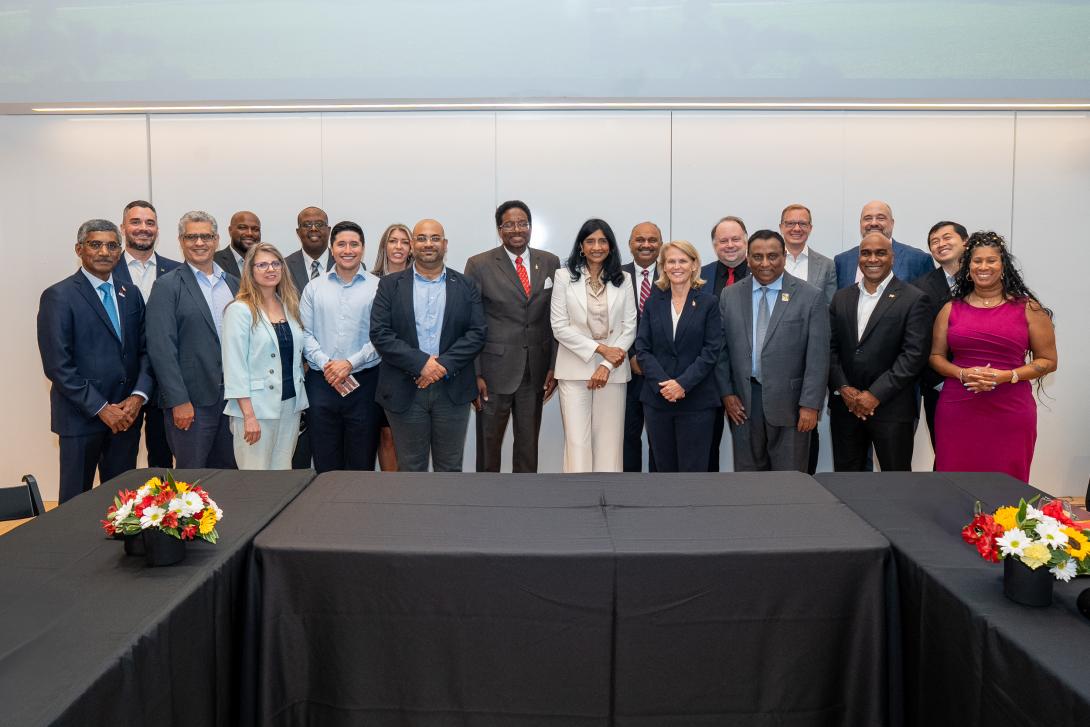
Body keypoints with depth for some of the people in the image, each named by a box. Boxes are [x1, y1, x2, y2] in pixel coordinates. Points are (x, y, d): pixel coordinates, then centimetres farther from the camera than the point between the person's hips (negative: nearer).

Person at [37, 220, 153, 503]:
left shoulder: (130, 293, 10)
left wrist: (138, 395, -6)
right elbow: (57, 365, -12)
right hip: (81, 416, -4)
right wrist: (101, 408, -14)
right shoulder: (58, 297, -7)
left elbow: (144, 349, 10)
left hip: (126, 414, 5)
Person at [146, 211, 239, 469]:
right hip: (191, 400, -5)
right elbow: (161, 348, -10)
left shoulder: (233, 283, 12)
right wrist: (179, 401, -15)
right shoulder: (167, 286, -4)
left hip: (233, 396, 5)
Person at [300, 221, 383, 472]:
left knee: (361, 461, 5)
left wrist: (350, 363, -12)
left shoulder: (377, 287, 1)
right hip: (322, 381, 2)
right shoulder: (315, 287, 10)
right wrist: (325, 364, -9)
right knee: (325, 461, 7)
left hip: (364, 381, -2)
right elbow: (305, 333, 5)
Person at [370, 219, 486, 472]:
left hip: (453, 391, 1)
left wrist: (443, 364, -15)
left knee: (450, 469, 10)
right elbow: (380, 334, -5)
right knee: (411, 469, 9)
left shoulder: (466, 286, 7)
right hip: (405, 391, -1)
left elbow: (476, 334, -1)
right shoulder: (390, 285, 4)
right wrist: (421, 363, -16)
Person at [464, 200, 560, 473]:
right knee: (488, 443, 6)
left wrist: (554, 367, 3)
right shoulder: (479, 265, -4)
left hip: (536, 371, 3)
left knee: (529, 443, 12)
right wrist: (474, 375, -8)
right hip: (494, 371, -3)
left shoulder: (550, 263, 6)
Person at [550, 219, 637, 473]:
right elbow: (559, 327, -4)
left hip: (613, 369, 2)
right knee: (577, 441, -4)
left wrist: (607, 365, -9)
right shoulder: (564, 276, 1)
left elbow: (629, 327, 3)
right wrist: (600, 348, -11)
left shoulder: (623, 280, 6)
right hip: (575, 368, -2)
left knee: (609, 441, 4)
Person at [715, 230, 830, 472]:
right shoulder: (730, 296, 5)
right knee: (746, 472, 11)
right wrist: (726, 393, 0)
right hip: (743, 401, 2)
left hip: (789, 401, -2)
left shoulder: (810, 296, -3)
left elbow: (818, 356, -6)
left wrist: (810, 405, -10)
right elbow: (721, 349, 7)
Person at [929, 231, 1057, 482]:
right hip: (958, 412, 1)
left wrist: (1006, 376, -12)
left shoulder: (1028, 309, 4)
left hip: (1010, 413, -1)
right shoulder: (951, 309, 8)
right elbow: (936, 356, 11)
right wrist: (962, 374, -8)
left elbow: (1047, 361, 4)